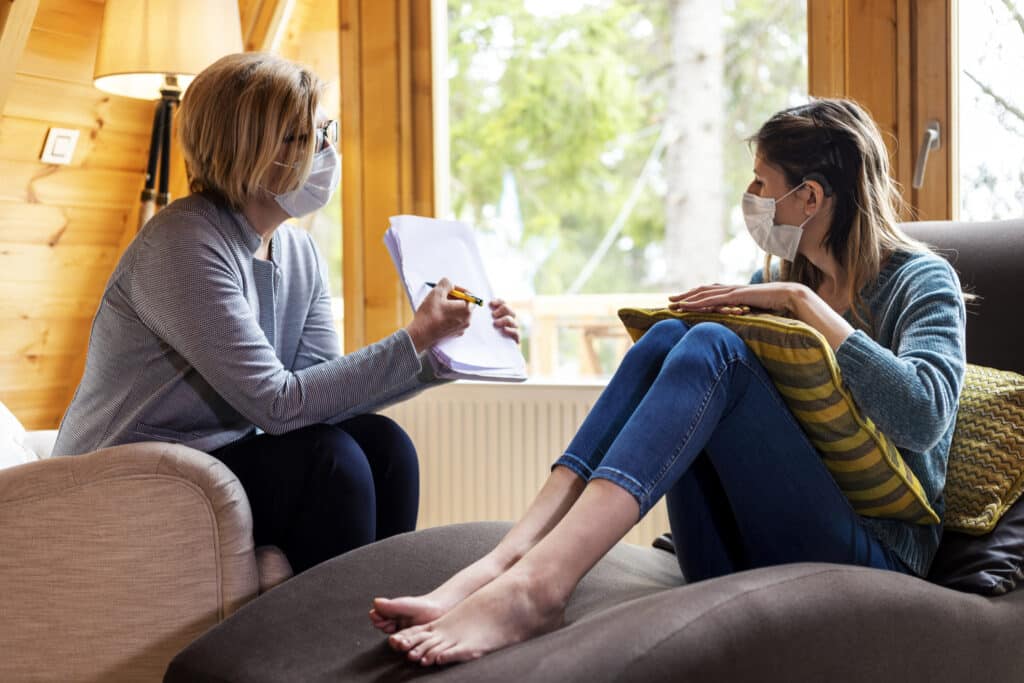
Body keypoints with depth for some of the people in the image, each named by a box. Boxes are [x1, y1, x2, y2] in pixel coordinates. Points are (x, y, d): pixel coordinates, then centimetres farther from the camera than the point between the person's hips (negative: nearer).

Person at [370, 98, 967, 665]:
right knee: (668, 336, -16)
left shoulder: (921, 282, 2)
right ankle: (500, 567, -32)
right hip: (744, 555, 5)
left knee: (709, 346, -25)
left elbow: (923, 416, -20)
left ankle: (535, 586, -41)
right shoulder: (782, 279, 19)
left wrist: (805, 303, -16)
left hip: (872, 552, -5)